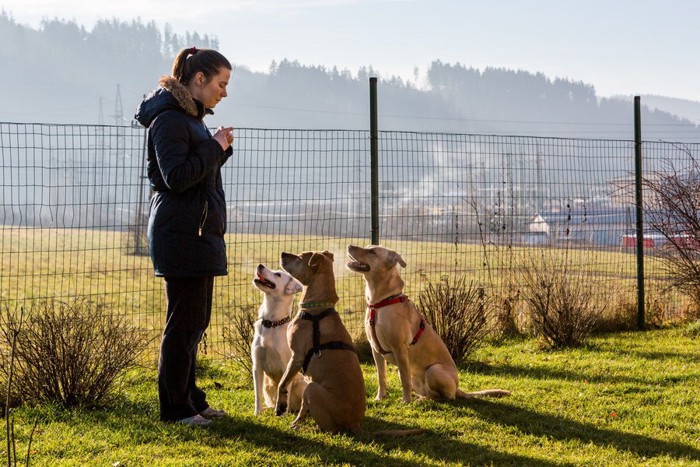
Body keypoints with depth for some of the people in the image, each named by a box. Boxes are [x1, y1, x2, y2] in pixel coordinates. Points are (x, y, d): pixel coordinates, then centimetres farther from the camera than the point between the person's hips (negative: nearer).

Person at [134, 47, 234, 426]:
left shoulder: (191, 117, 17)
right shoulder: (170, 118, -13)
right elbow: (176, 177, -22)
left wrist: (219, 148, 5)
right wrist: (215, 147, -15)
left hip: (199, 234, 10)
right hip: (181, 235, -10)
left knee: (194, 321, 14)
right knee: (184, 322, -5)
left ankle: (189, 399, 22)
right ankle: (175, 407, 2)